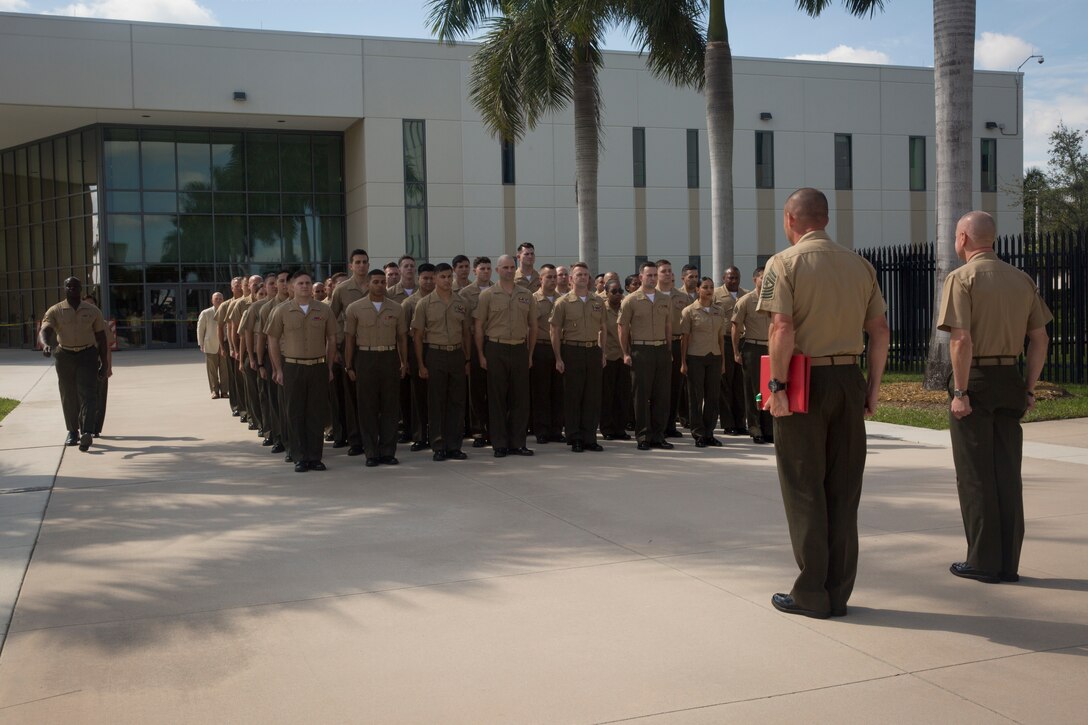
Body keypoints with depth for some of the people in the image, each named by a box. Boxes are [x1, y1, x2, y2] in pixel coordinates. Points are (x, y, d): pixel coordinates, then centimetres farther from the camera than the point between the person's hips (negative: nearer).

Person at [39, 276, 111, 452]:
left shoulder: (93, 311, 4)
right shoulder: (55, 311, 1)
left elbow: (101, 338, 8)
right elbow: (44, 331, -13)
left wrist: (104, 363, 5)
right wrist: (45, 345, -36)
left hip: (88, 355, -1)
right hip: (64, 356, 1)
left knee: (87, 394, -13)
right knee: (68, 396, 7)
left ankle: (87, 432, -23)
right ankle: (72, 432, 21)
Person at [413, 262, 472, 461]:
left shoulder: (462, 303, 8)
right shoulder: (425, 304, -1)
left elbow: (466, 333, 13)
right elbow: (417, 336, 0)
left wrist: (468, 360, 8)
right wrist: (421, 365, -6)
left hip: (457, 354, 3)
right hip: (435, 355, -3)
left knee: (457, 402, 5)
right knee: (436, 402, 1)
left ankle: (454, 446, 13)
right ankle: (438, 447, 8)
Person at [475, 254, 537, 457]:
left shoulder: (526, 295, 8)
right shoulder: (487, 295, 0)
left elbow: (532, 326, 13)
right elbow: (479, 326, 0)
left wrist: (530, 353, 9)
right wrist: (481, 355, -4)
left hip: (520, 349, 3)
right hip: (496, 350, -3)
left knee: (520, 397, 5)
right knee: (497, 398, 2)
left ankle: (517, 443, 14)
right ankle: (499, 444, 9)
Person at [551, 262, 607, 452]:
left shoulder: (597, 302, 11)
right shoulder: (563, 302, -1)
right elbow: (555, 331, -2)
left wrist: (602, 353, 9)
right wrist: (558, 358, -7)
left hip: (593, 351, 4)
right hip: (572, 352, -3)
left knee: (593, 396, 5)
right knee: (573, 396, 1)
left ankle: (589, 438, 13)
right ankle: (574, 439, 9)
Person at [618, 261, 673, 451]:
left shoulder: (665, 300, 12)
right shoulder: (630, 300, -1)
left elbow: (668, 327, 17)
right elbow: (622, 328, -1)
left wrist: (668, 350, 11)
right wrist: (626, 354, -5)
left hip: (662, 350, 4)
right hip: (641, 351, -4)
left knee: (662, 394, 5)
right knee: (642, 394, 0)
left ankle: (658, 435, 13)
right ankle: (643, 436, 6)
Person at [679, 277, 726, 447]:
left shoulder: (719, 312, 11)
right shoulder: (689, 311, -1)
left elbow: (721, 337, 15)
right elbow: (684, 337, -2)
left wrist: (723, 360, 11)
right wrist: (683, 362, -5)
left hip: (714, 357, 4)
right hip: (695, 357, -4)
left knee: (713, 396, 6)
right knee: (696, 396, 0)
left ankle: (709, 433, 15)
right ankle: (699, 435, 6)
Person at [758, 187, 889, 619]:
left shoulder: (785, 263, -7)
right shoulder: (859, 265, 10)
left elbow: (782, 329, -18)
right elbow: (880, 330, 7)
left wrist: (777, 386, -14)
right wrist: (873, 385, 12)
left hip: (804, 383, -5)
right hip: (849, 378, 5)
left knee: (805, 491, 3)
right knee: (844, 491, 10)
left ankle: (812, 594, 9)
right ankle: (838, 593, 17)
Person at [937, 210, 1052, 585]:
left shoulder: (962, 278, -9)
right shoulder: (1023, 280, 10)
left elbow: (961, 340, -18)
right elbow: (1040, 339, 8)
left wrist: (960, 392, -15)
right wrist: (1029, 388, 12)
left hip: (975, 379, -6)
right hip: (1010, 380, 6)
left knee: (975, 476, 3)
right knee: (1007, 473, 11)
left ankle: (983, 562, 8)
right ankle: (1008, 563, 15)